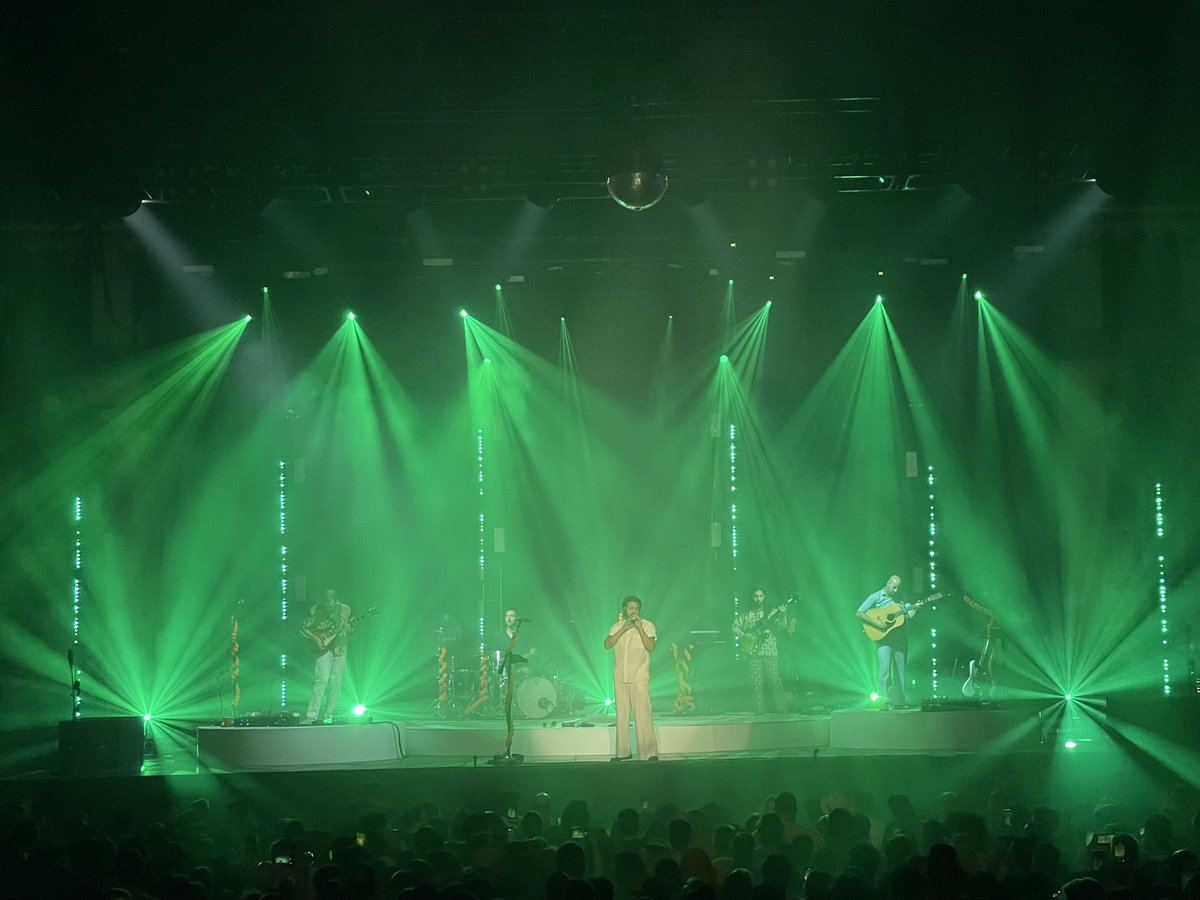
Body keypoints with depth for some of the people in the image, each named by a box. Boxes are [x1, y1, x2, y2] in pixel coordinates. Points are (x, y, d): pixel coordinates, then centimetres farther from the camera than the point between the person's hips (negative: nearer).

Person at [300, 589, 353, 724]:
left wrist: (350, 628, -10)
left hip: (339, 650, 4)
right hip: (323, 649, -4)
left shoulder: (345, 610, 4)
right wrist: (316, 639, -14)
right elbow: (303, 628, -2)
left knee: (336, 684, 1)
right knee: (322, 680, -16)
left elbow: (349, 629, 14)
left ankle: (328, 716, 10)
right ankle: (312, 715, -17)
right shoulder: (315, 610, -6)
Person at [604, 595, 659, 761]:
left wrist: (639, 628, -18)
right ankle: (623, 752, 12)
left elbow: (650, 647, -11)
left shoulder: (647, 626, 2)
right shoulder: (617, 626, 11)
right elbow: (607, 644, -5)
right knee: (621, 715, 6)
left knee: (643, 714, -10)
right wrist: (623, 629, -14)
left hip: (639, 677, -4)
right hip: (620, 677, 4)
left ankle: (649, 752, -11)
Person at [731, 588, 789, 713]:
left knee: (774, 680, -8)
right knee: (756, 683, -1)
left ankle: (781, 708, -5)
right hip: (753, 651, 1)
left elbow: (781, 627, -3)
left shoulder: (771, 613, 8)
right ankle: (759, 709, 3)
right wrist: (743, 636, -2)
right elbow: (735, 626, 14)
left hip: (770, 652, -1)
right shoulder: (747, 615, 12)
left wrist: (782, 615, -20)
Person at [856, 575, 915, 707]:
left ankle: (899, 700, 13)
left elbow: (909, 615, 10)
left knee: (900, 669, 5)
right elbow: (859, 613, -5)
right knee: (885, 667, -14)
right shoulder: (876, 597, 0)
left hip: (900, 636, 5)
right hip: (884, 637, -5)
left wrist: (915, 608, -10)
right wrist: (876, 623, -15)